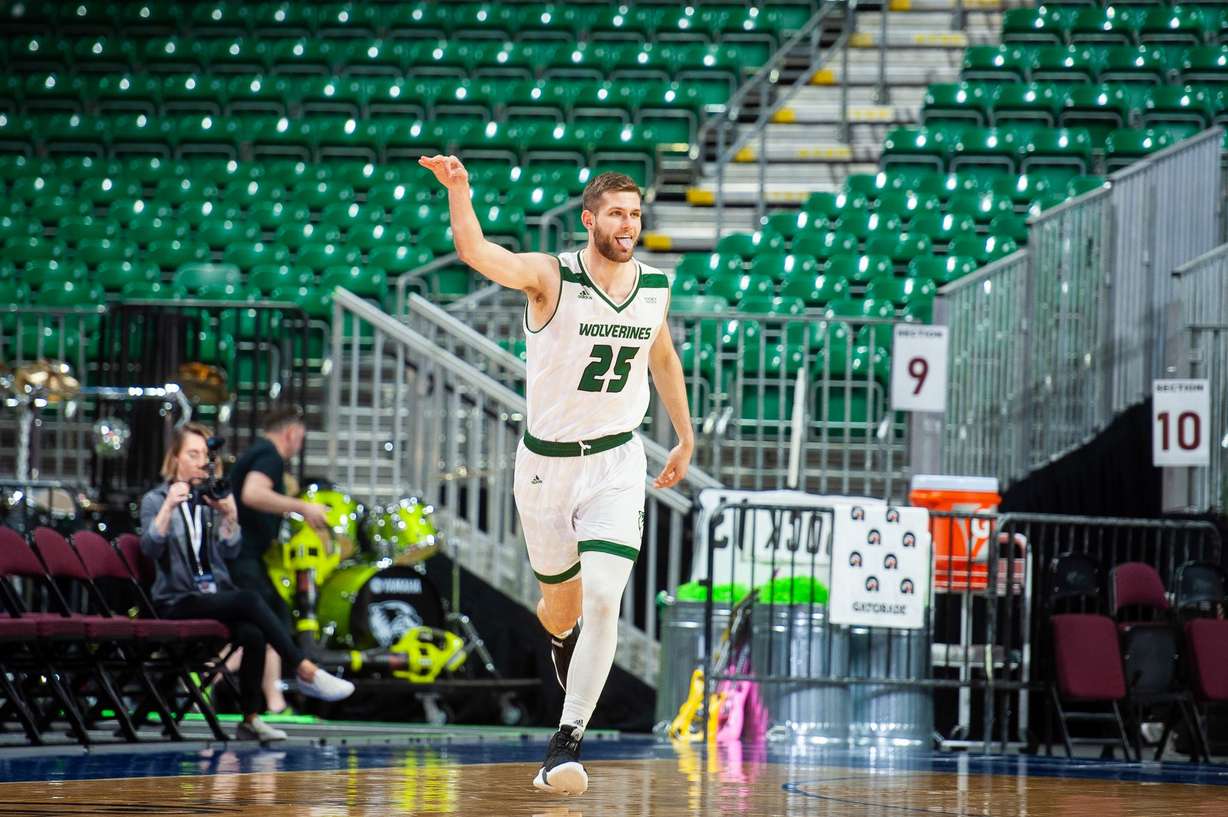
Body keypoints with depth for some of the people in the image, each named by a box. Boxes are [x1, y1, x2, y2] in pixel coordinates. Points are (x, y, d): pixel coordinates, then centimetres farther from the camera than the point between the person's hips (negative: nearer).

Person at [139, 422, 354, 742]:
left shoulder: (211, 498, 16)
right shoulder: (155, 501, 4)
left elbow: (230, 551, 5)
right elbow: (150, 548, -14)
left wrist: (230, 516, -11)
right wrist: (169, 507, -25)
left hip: (215, 597, 5)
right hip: (178, 603, -5)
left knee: (253, 634, -28)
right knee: (248, 600, -31)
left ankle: (251, 719, -25)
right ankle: (307, 673, -29)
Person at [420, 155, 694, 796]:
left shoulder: (655, 287, 0)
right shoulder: (550, 277, -14)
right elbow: (475, 253, -32)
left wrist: (686, 437, 26)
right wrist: (457, 191, -50)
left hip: (616, 460, 1)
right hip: (547, 460, -1)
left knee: (602, 601, -17)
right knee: (562, 602, 15)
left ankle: (567, 743, -13)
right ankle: (559, 637, 54)